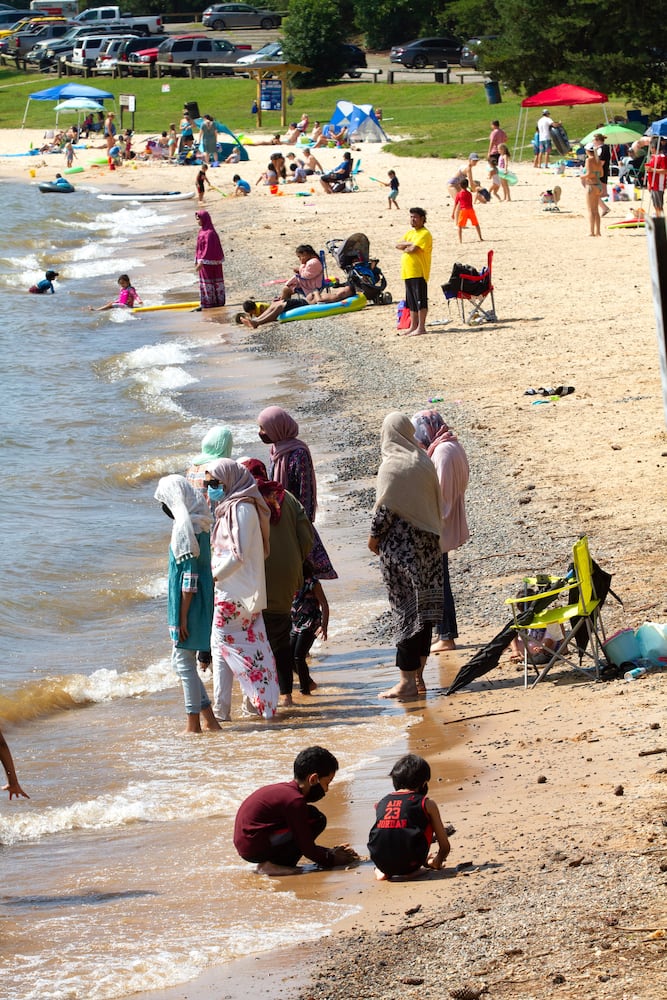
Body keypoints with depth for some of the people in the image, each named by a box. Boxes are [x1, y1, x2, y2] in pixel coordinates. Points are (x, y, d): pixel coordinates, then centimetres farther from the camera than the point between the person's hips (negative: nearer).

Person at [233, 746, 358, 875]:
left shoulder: (284, 789, 15)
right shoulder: (294, 800, -15)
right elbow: (307, 848, -12)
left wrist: (331, 852, 20)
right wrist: (332, 859, 3)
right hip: (255, 849, -10)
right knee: (317, 820, -10)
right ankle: (271, 865, -11)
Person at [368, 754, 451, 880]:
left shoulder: (381, 803, 19)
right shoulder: (426, 804, 9)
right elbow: (445, 846, 14)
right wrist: (436, 863, 37)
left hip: (381, 862, 4)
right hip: (408, 863, -4)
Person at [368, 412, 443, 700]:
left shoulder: (391, 467, -14)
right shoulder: (425, 463, 4)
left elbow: (385, 508, -15)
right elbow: (436, 502, 8)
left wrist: (374, 537, -1)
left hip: (399, 546, -6)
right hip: (427, 543, 6)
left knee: (404, 610, -4)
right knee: (423, 607, 10)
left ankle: (407, 681, -3)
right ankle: (418, 676, 16)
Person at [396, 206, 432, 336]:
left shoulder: (425, 234, -9)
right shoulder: (410, 233, 19)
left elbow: (413, 249, -20)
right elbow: (398, 245, 9)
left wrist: (404, 248, 0)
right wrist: (409, 244, -8)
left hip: (419, 273, -9)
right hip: (408, 272, 9)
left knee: (420, 300, -8)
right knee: (411, 301, 14)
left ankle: (421, 327, -8)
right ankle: (413, 326, 21)